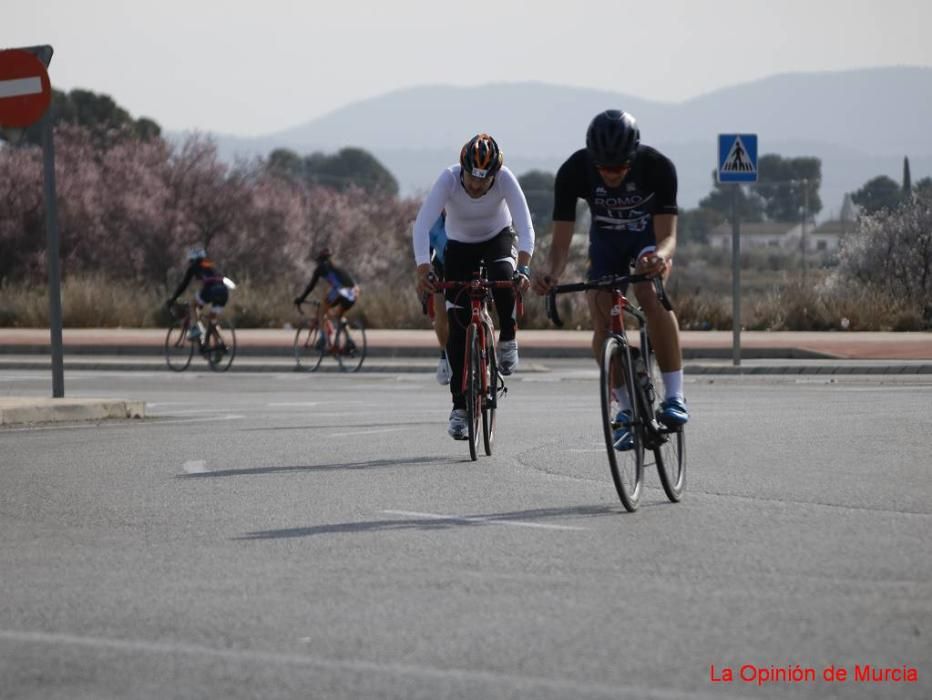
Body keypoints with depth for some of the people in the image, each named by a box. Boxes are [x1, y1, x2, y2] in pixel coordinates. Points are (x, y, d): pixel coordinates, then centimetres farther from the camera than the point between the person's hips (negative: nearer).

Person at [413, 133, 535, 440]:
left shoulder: (505, 179, -30)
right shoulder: (448, 179, -30)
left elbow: (524, 225, -35)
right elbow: (422, 224, -37)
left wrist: (523, 268, -50)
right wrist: (423, 269, -50)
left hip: (498, 238, 0)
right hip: (459, 245, 0)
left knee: (503, 277, -36)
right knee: (458, 326, -7)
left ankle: (507, 341, -9)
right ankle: (460, 407, 1)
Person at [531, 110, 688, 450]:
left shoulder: (658, 167, -34)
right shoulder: (573, 172, -31)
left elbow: (667, 235, -34)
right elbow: (561, 243, -29)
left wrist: (660, 255, -58)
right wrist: (549, 272, -50)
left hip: (650, 233, -2)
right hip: (606, 238, 2)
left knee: (650, 295, -29)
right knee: (602, 319, -15)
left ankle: (674, 397, -23)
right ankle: (627, 409, 1)